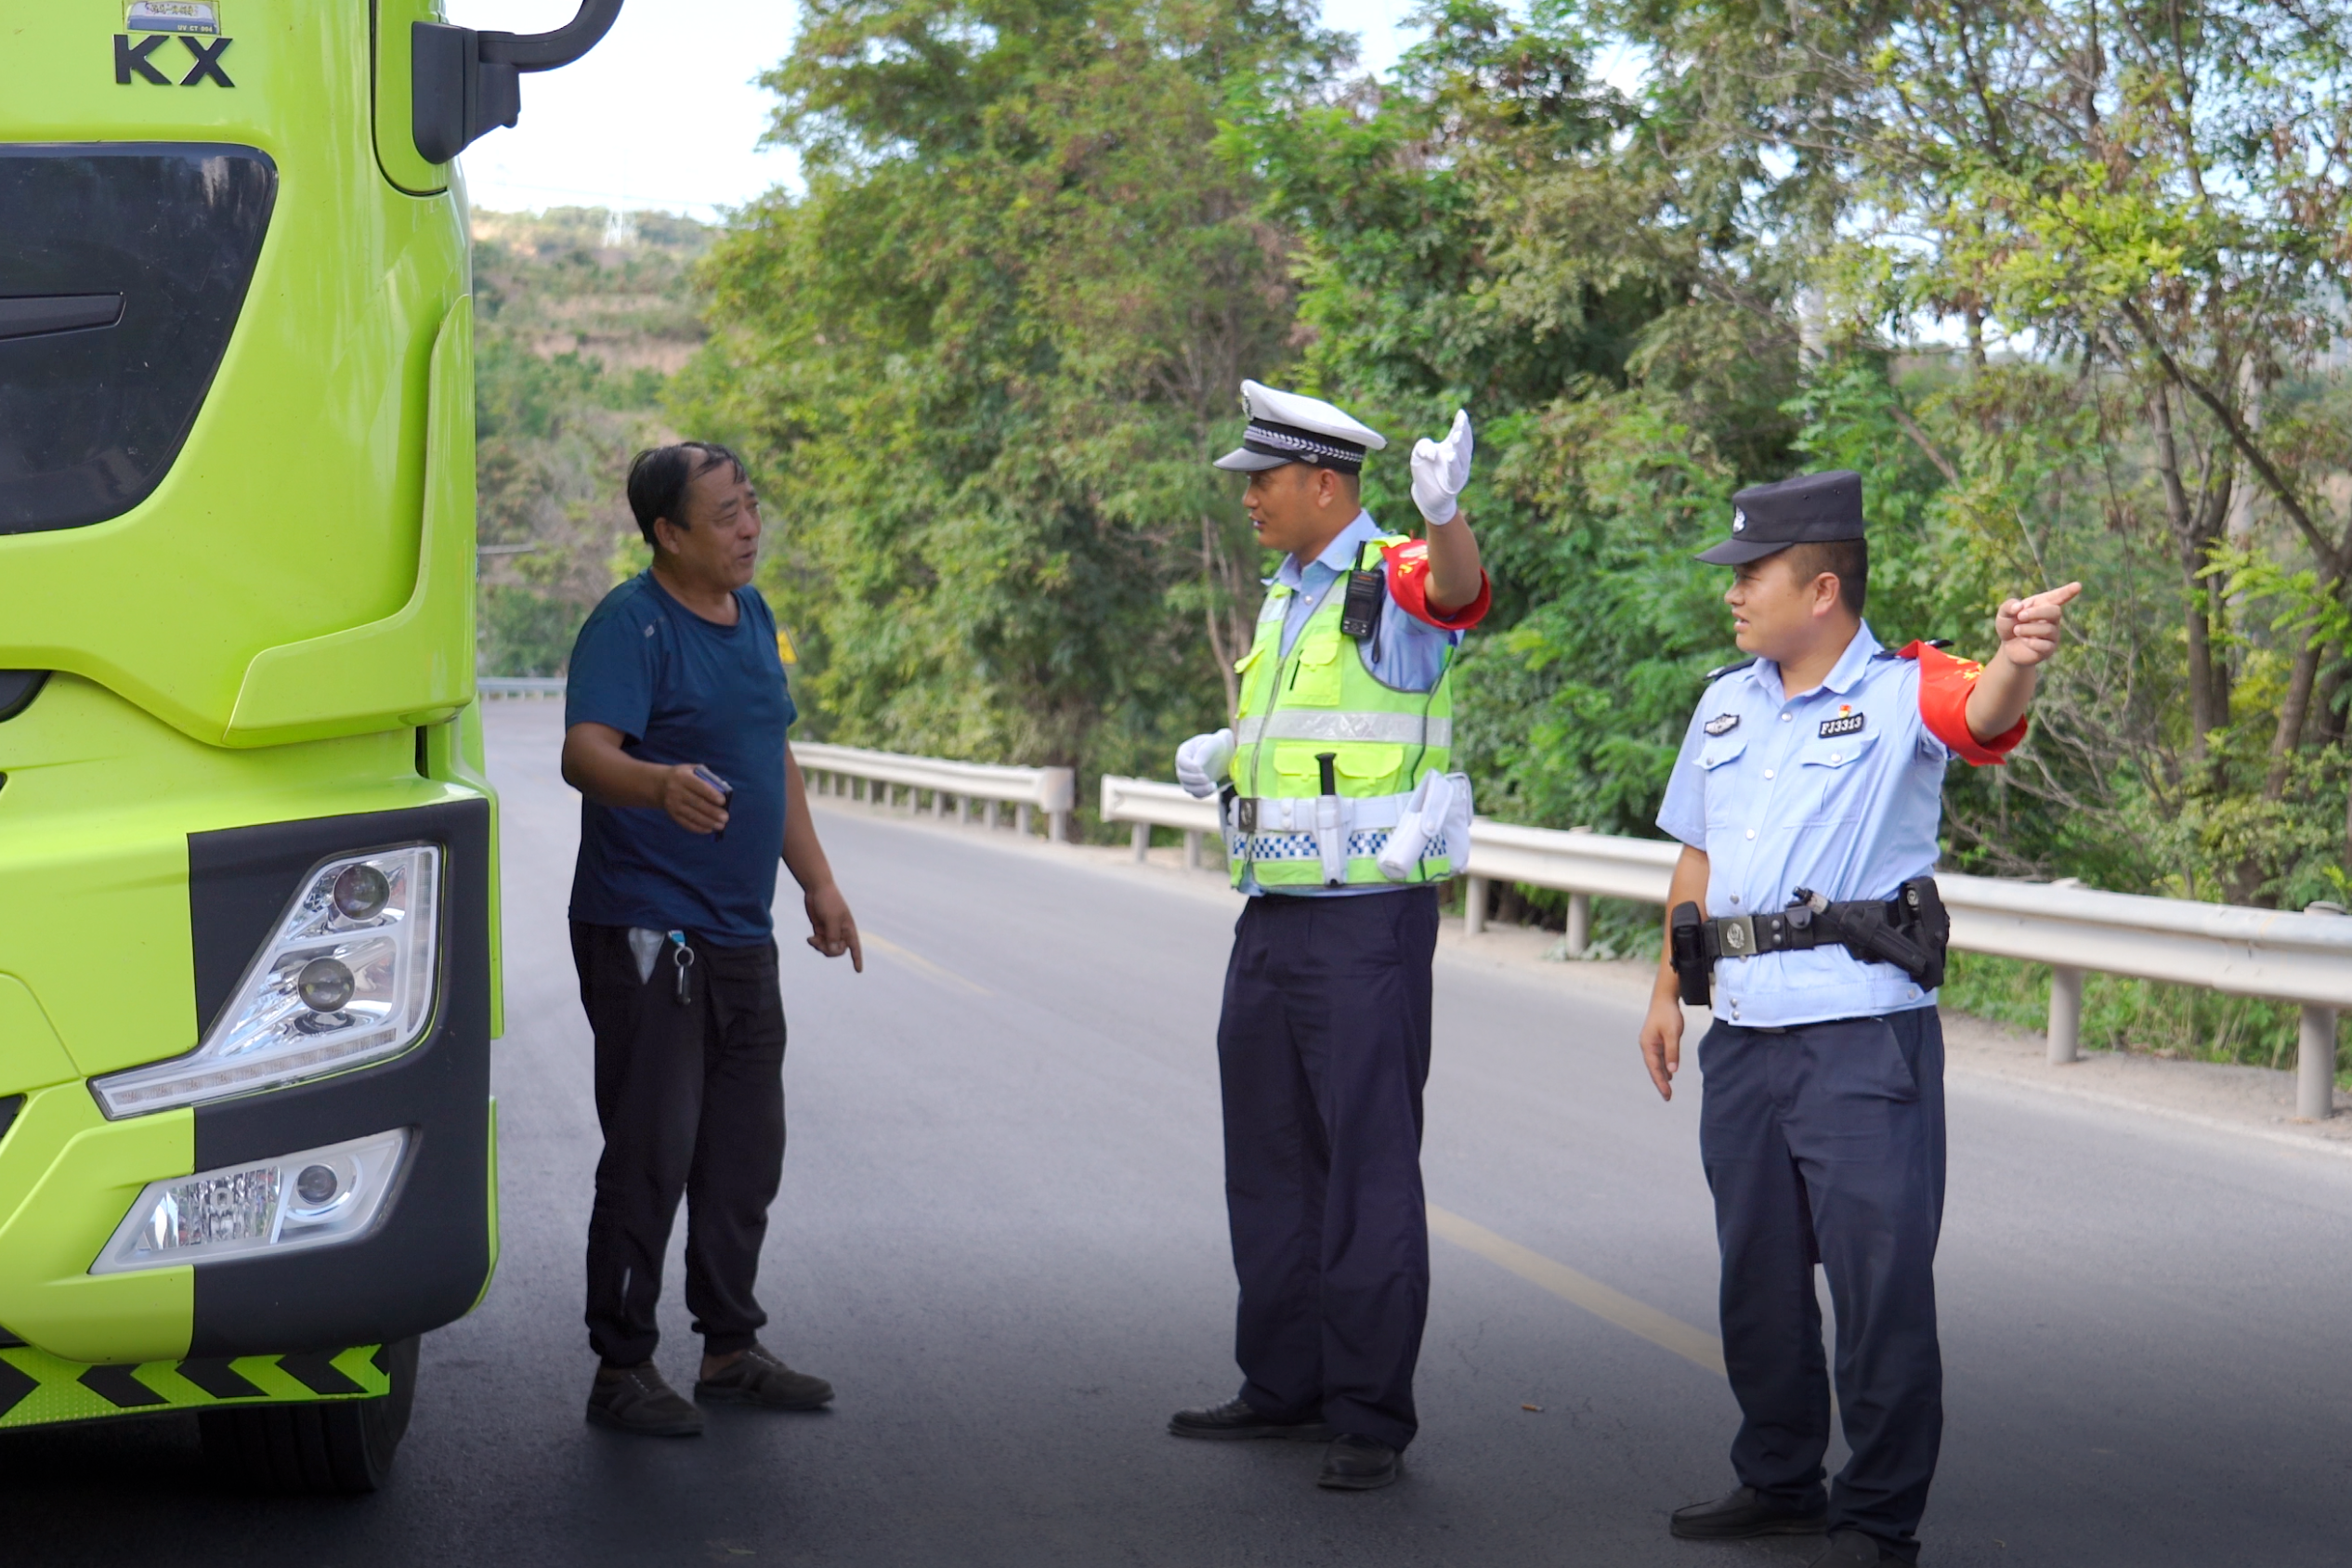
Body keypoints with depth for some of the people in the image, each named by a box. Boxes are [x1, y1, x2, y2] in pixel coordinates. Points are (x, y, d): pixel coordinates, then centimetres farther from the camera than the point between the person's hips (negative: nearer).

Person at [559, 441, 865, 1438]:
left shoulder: (752, 615, 13)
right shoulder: (631, 625, -13)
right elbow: (585, 752, -28)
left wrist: (818, 883, 21)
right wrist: (661, 783, -48)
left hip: (741, 935, 8)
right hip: (644, 933, -8)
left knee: (745, 1151, 13)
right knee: (651, 1152, -6)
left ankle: (731, 1348, 24)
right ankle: (621, 1368, 3)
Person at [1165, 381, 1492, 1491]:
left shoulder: (1395, 582, -11)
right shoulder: (1284, 595, 15)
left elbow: (1458, 587, -35)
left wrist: (1444, 513, -57)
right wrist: (1222, 755, 7)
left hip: (1367, 918, -9)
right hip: (1271, 914, 9)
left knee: (1369, 1167, -4)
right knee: (1271, 1161, 15)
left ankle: (1371, 1418, 3)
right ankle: (1284, 1388, 27)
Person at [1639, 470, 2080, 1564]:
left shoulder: (1901, 692, -6)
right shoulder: (1725, 703, 14)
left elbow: (1984, 713, -29)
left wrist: (2019, 658, -51)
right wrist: (1668, 990, 18)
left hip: (1865, 1036, -7)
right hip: (1743, 1035, 7)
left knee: (1882, 1279, -4)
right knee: (1757, 1272, 16)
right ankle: (1779, 1479, 31)